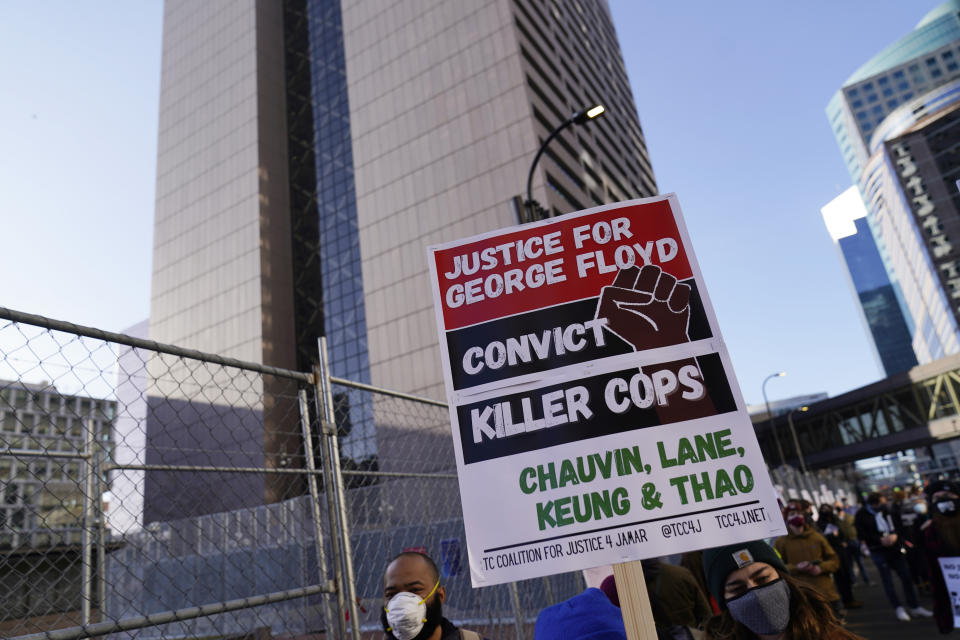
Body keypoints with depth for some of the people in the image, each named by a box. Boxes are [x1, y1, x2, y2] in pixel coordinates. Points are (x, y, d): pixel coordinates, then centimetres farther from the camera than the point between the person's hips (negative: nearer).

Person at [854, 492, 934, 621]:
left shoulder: (886, 510, 3)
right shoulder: (861, 516, -11)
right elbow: (862, 535, -13)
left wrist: (894, 535, -11)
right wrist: (880, 540, -18)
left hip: (894, 548, 4)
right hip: (879, 551, -4)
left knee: (906, 577, 8)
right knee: (887, 581, 2)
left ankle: (915, 607, 20)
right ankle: (899, 609, 15)